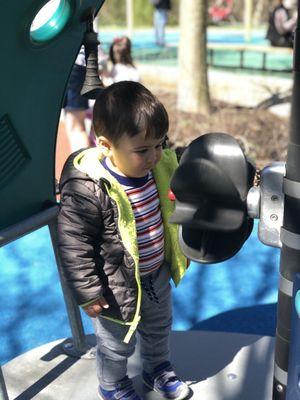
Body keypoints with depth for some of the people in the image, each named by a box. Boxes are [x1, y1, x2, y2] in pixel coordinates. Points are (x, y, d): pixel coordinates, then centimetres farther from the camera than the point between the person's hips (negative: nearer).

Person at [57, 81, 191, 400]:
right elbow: (74, 245, -25)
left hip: (157, 274, 6)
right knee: (117, 344, 21)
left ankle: (158, 369, 61)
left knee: (159, 328, 31)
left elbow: (174, 207, 9)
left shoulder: (159, 167, -12)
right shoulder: (87, 191, -34)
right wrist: (87, 293, -20)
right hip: (117, 287, -6)